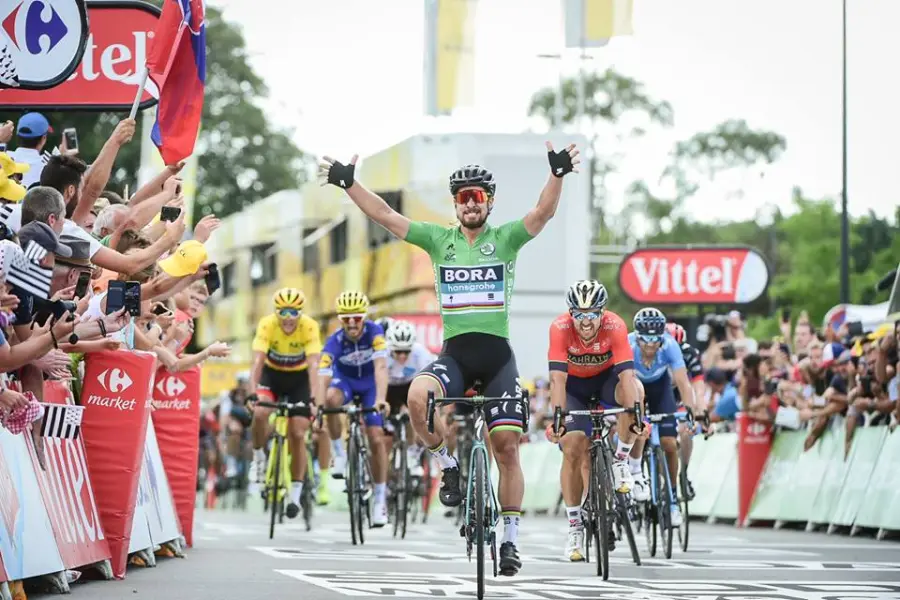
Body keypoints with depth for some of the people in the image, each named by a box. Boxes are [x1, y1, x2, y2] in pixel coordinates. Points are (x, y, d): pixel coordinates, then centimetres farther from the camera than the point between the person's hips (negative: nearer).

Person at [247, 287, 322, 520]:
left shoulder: (310, 327, -27)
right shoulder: (267, 325, -26)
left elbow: (313, 365, -33)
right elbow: (258, 361, -33)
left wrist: (312, 398, -45)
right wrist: (252, 394, -45)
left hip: (299, 377, 0)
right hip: (272, 373, 0)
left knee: (297, 434, -9)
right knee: (259, 414, -27)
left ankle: (296, 494, 1)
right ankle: (259, 457, 1)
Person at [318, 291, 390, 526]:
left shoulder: (374, 332, -30)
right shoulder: (335, 341, -29)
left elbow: (381, 367, -39)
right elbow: (323, 377, -35)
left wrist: (380, 399, -54)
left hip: (370, 383, 0)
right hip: (345, 380, 0)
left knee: (375, 439, -11)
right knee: (331, 399, -37)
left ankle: (380, 499, 0)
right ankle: (338, 453, -17)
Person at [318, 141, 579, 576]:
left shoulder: (506, 239, 3)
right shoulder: (439, 239, 8)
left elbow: (543, 213, -14)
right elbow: (385, 216, 3)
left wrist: (558, 175, -32)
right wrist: (347, 183, -8)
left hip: (498, 355, -1)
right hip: (454, 353, 1)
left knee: (507, 447, -4)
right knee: (417, 397, -31)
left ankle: (509, 540, 7)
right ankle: (449, 467, -5)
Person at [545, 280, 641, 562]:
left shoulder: (615, 326, -31)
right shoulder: (560, 328, -30)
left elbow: (626, 374, -38)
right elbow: (557, 377, -36)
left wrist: (635, 414, -49)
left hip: (606, 379, 0)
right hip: (574, 385, 0)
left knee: (633, 389, -34)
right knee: (573, 447, -15)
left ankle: (620, 461, -12)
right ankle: (575, 526, -3)